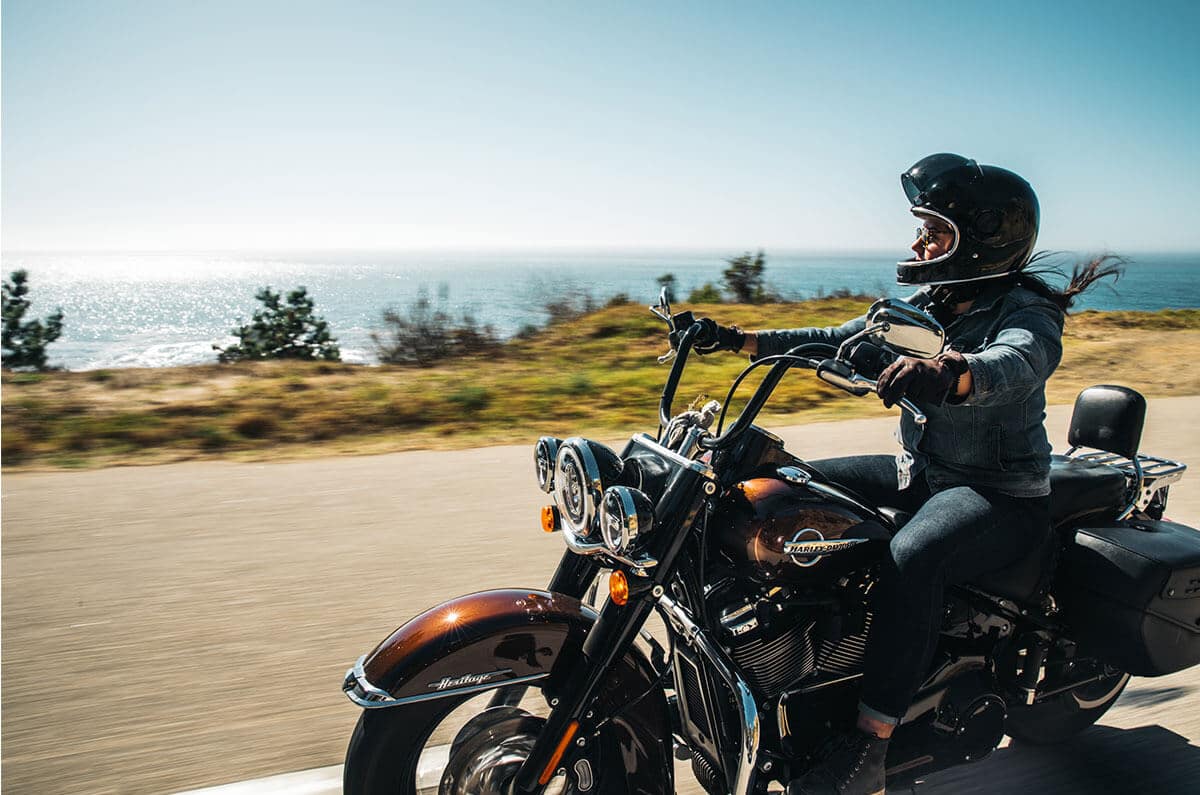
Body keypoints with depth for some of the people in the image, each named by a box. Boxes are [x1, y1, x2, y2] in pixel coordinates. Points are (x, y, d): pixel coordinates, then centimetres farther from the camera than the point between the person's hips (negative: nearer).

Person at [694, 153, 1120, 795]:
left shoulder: (1025, 314, -15)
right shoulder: (924, 307, 8)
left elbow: (1012, 365, -39)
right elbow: (836, 341, 6)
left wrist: (944, 374, -62)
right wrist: (737, 339, -4)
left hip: (1003, 495, -8)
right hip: (922, 472, 8)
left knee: (910, 560, -37)